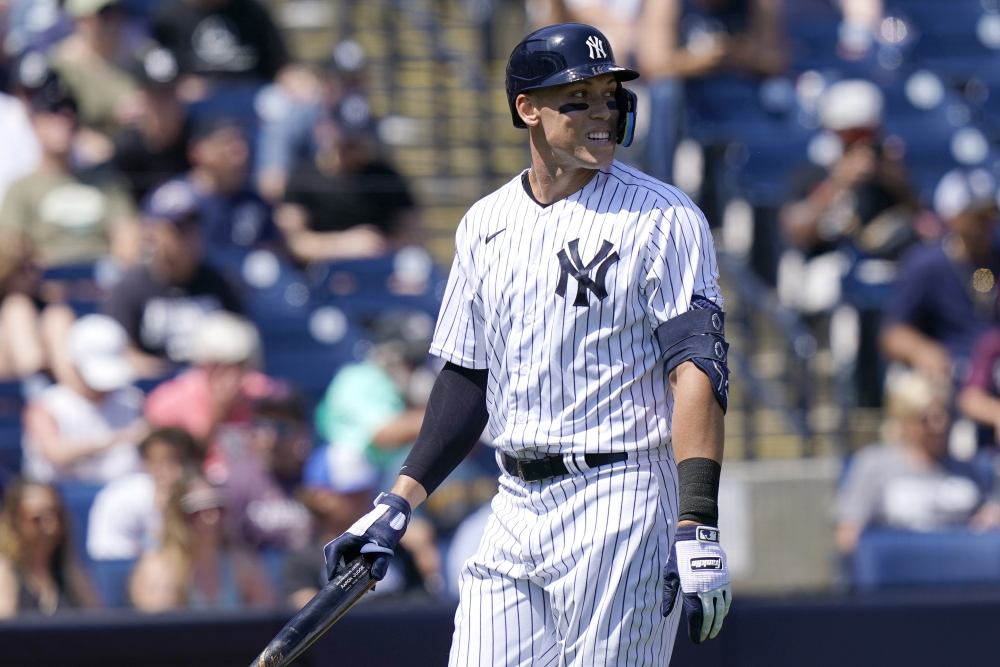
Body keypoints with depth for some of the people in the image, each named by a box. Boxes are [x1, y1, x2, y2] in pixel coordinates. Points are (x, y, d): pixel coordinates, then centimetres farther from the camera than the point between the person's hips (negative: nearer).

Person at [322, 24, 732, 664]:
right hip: (517, 509, 6)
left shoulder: (661, 219, -6)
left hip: (622, 502, -6)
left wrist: (698, 530, -22)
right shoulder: (486, 224, 13)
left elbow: (698, 371, -13)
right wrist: (399, 503, 10)